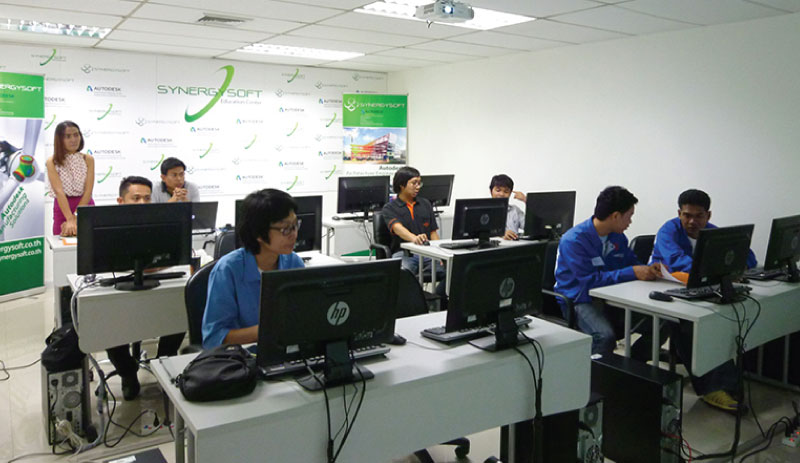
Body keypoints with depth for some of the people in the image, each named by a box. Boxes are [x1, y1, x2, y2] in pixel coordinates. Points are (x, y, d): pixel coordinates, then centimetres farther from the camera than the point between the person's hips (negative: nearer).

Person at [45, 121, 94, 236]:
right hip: (62, 208, -1)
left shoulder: (88, 159, 0)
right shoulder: (52, 162, -3)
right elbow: (59, 191, -15)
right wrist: (70, 220, -27)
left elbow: (88, 191, -7)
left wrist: (76, 218, -18)